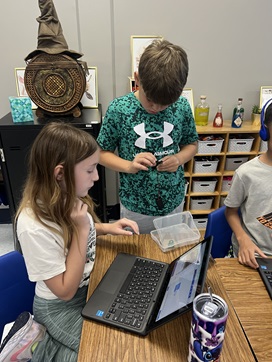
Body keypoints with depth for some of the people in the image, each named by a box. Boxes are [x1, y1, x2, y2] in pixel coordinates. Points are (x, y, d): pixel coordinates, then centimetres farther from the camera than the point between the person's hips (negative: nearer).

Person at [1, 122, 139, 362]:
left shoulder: (67, 197, -12)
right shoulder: (34, 226, -33)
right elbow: (66, 291, -25)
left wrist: (107, 228, -7)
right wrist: (81, 229, -31)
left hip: (88, 285, 7)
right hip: (62, 306, -6)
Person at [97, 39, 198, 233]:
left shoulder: (182, 107, -9)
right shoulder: (119, 109, -15)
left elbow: (191, 143, 5)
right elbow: (103, 153, -6)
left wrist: (179, 159, -16)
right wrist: (129, 166, -24)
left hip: (174, 203, 2)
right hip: (135, 207, -1)